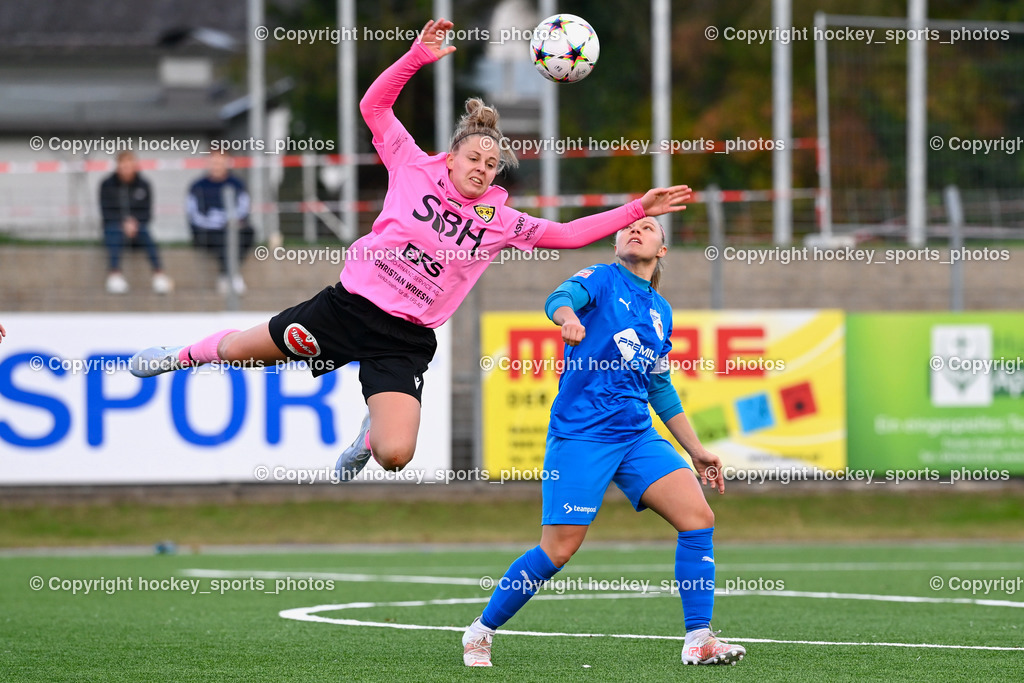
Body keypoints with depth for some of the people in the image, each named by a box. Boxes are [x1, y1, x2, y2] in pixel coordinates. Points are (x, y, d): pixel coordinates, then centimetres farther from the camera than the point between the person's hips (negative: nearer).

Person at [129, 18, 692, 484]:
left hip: (405, 339, 1)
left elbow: (565, 234, 0)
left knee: (395, 455, -18)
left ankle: (369, 434, 22)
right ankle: (187, 354, 46)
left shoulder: (501, 221, 3)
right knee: (241, 350, 9)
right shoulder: (414, 169, -1)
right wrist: (418, 56, -16)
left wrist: (636, 211, -8)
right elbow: (374, 106, -5)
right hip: (349, 304, -1)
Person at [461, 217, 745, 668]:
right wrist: (569, 317, -45)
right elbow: (560, 298, -20)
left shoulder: (661, 311, 20)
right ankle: (481, 631, 10)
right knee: (559, 549, -10)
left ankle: (698, 641, -7)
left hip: (637, 436, 6)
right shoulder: (602, 279, 3)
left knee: (698, 518, -12)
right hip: (580, 435, -6)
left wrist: (696, 452, 26)